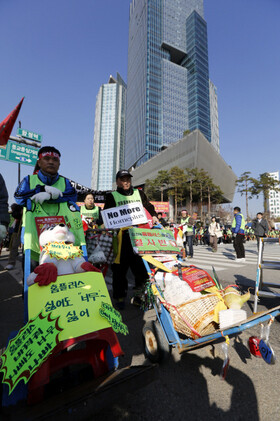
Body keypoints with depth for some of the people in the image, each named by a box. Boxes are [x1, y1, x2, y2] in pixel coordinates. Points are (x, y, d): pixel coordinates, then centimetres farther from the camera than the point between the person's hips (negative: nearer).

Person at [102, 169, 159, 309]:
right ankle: (119, 297, 22)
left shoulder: (139, 193, 19)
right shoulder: (112, 196, 9)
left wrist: (153, 216, 2)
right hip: (121, 236, -2)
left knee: (142, 268, 6)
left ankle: (140, 296, 23)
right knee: (120, 269, 5)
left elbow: (149, 207, 21)